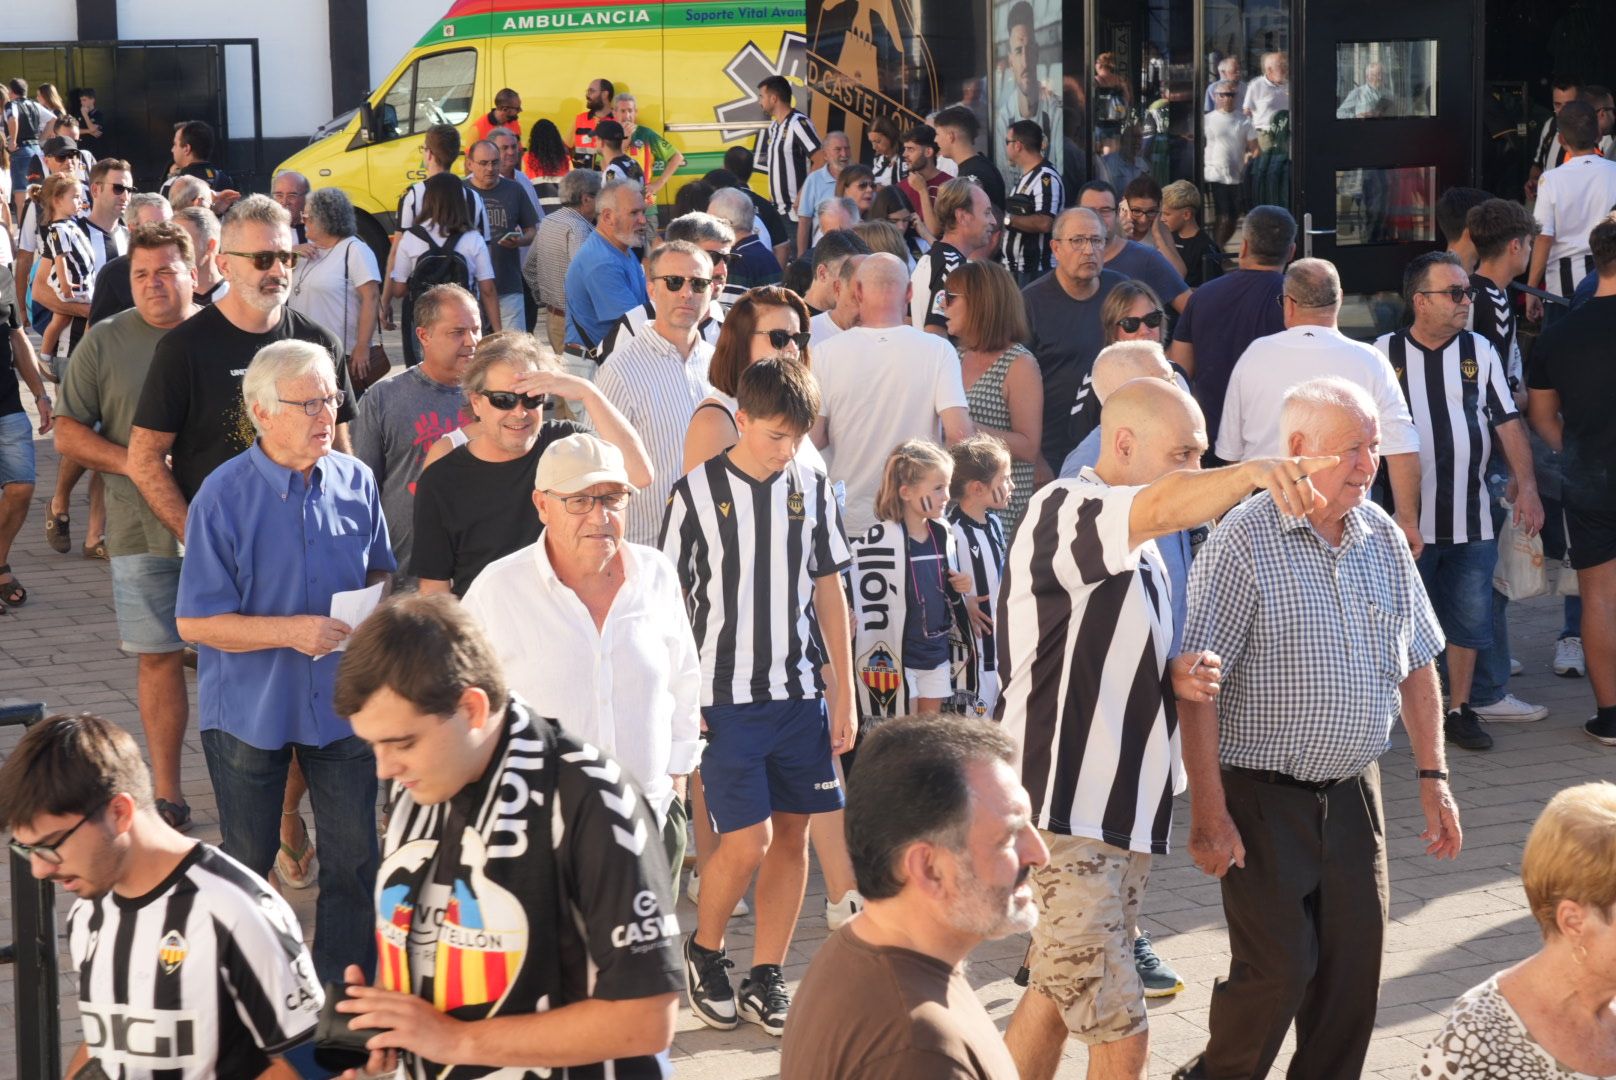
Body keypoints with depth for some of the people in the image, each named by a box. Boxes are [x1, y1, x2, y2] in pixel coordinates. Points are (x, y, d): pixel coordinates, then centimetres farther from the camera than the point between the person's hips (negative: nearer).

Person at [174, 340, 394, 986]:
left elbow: (378, 572, 13)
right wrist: (292, 631, -25)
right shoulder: (225, 496, -16)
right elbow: (194, 622, -15)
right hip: (251, 707, -3)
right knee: (246, 861, 13)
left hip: (341, 697, 3)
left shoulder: (355, 482, -3)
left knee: (355, 858, 7)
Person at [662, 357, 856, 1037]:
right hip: (726, 696, -4)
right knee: (748, 841, -9)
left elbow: (829, 590, 11)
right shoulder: (696, 493, -6)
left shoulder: (812, 489, 5)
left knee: (793, 834, 5)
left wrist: (843, 692, 9)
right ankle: (703, 950, 17)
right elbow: (669, 600, -3)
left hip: (801, 693, 4)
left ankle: (766, 981, 16)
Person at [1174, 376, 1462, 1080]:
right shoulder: (1243, 542, -13)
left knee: (1354, 968, 6)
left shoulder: (1384, 539, 6)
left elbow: (1417, 664, 15)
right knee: (1279, 966, -6)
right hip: (1263, 793, -6)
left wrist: (1433, 778, 10)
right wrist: (1209, 812, -17)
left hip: (1353, 789, 6)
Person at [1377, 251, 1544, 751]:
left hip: (1471, 520, 2)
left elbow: (1509, 423, 6)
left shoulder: (1479, 352, 4)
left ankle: (1460, 711, 17)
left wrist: (1527, 485, -3)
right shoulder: (1384, 354, -2)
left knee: (1469, 618, 5)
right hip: (1407, 518, -2)